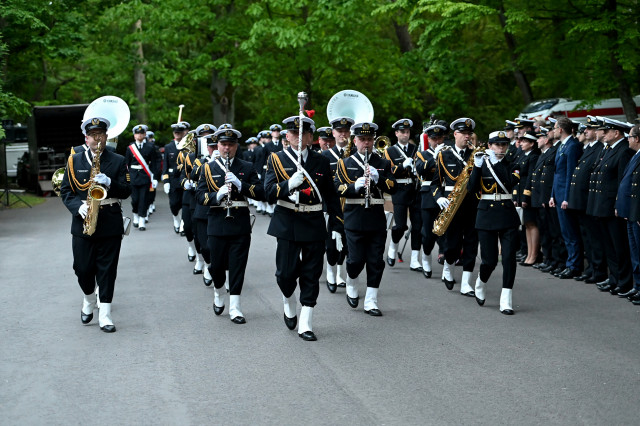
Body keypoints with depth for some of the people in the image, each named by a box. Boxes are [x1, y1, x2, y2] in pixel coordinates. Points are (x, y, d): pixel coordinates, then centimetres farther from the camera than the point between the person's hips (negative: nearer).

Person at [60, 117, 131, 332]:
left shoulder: (118, 161, 5)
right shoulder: (74, 160, 7)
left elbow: (126, 191, 0)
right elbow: (65, 190, 5)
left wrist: (109, 183, -19)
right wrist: (78, 206, -14)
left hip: (110, 225, -1)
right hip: (82, 224, 1)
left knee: (107, 270, 0)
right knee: (83, 268, 3)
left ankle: (104, 315, 4)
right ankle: (89, 300, 32)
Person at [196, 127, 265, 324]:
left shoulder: (247, 167, 7)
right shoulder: (208, 168, 8)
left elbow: (260, 193, -1)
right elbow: (200, 196, 1)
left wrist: (240, 184, -16)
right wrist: (217, 196, -18)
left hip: (240, 224, 0)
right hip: (217, 224, 0)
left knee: (238, 266, -2)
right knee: (217, 265, 5)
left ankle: (234, 308, 3)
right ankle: (218, 293, 34)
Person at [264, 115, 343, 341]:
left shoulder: (321, 162, 7)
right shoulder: (277, 159, 2)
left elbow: (332, 197, 9)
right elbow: (269, 191, -9)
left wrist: (337, 227, 3)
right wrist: (289, 184, -28)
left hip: (314, 226, 1)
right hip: (287, 226, -1)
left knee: (311, 276, 1)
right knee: (286, 273, -1)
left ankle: (305, 324, 8)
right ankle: (289, 305, 31)